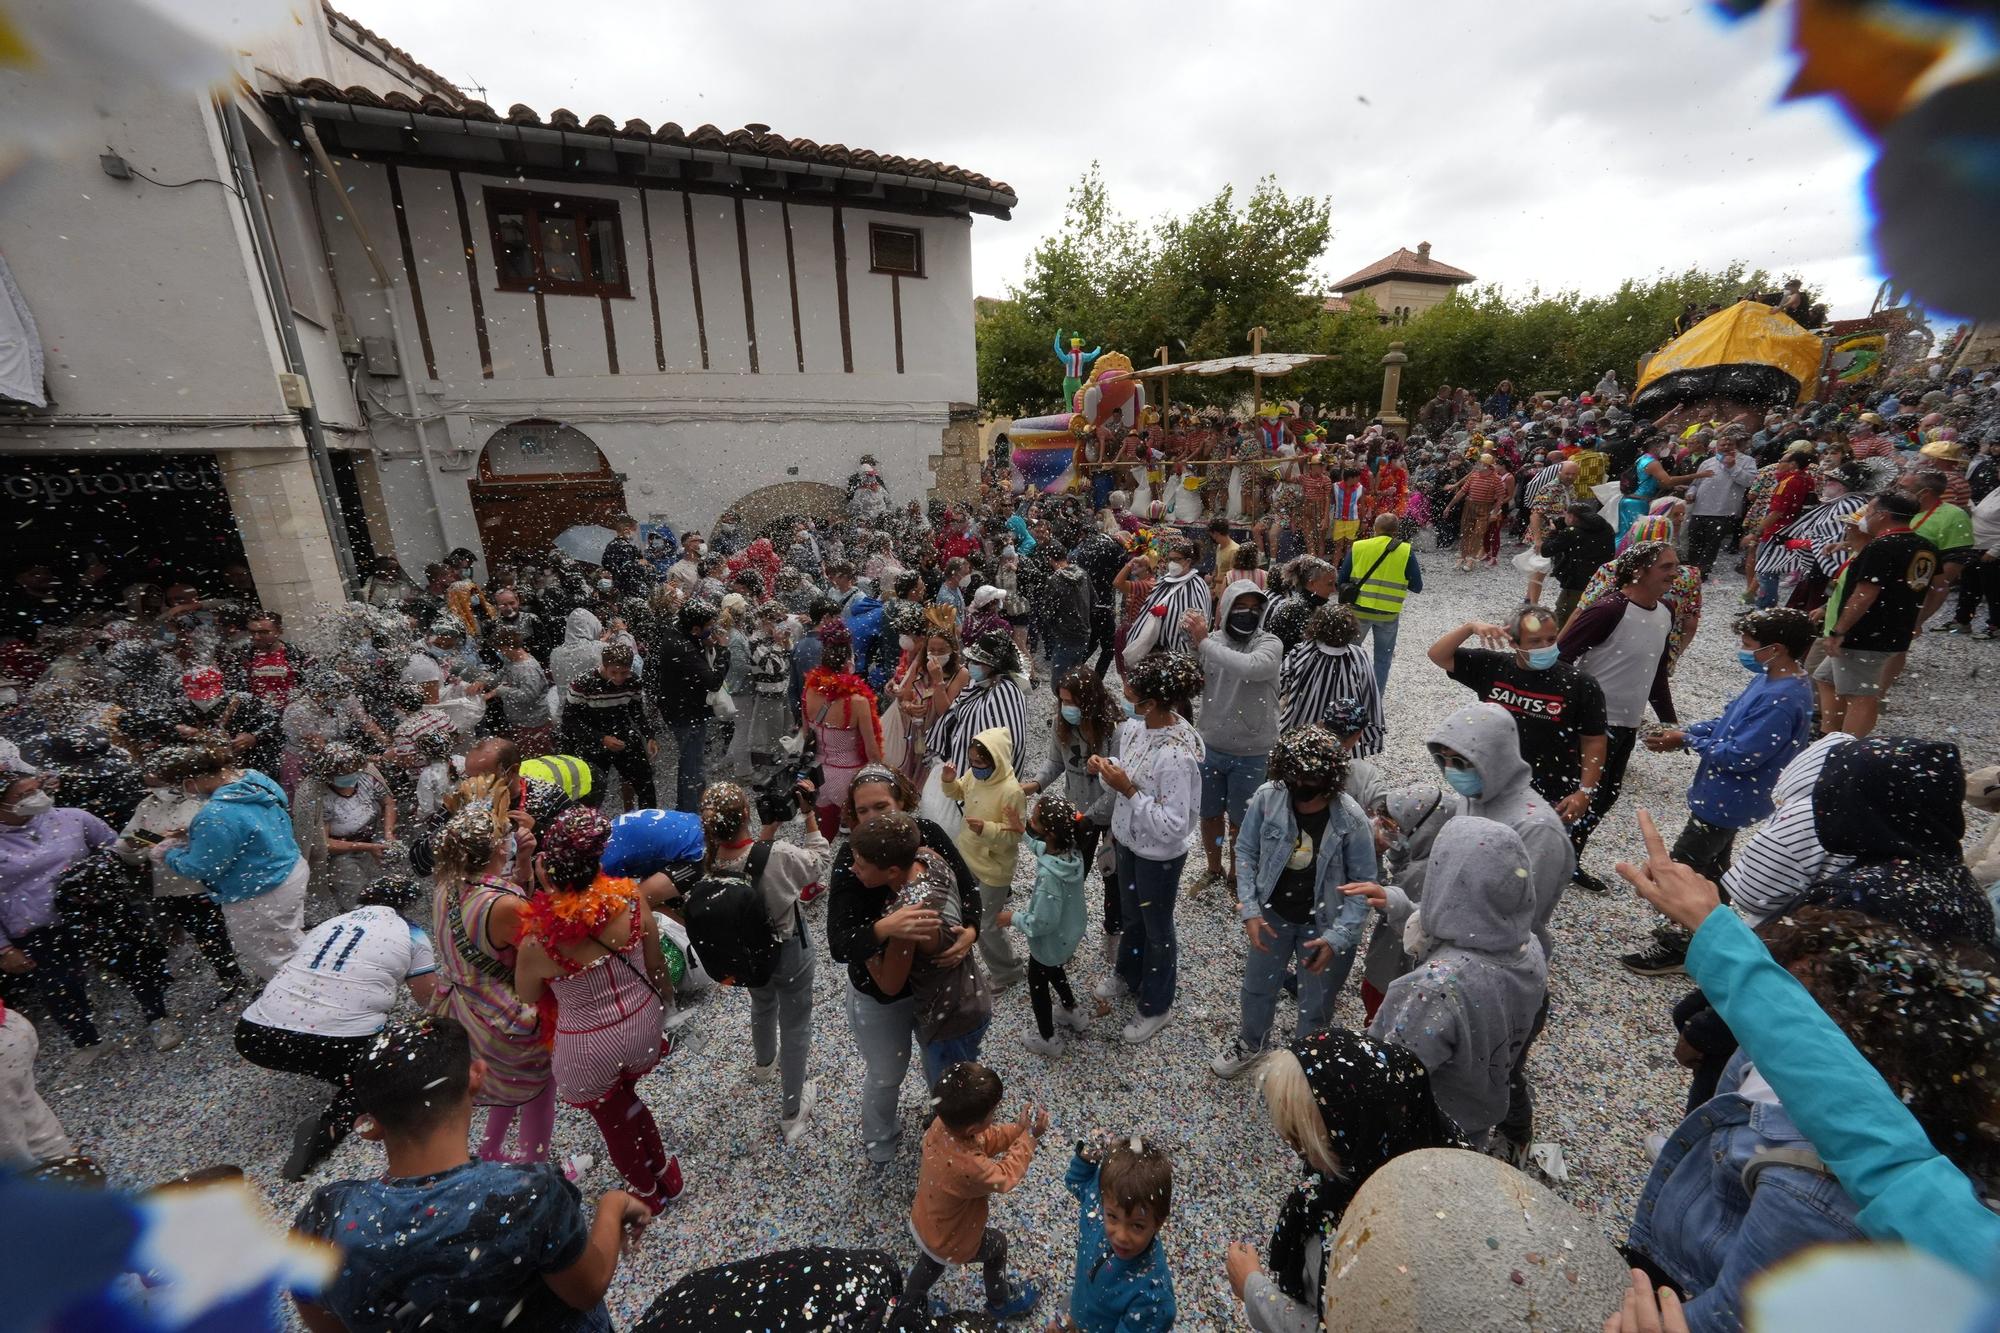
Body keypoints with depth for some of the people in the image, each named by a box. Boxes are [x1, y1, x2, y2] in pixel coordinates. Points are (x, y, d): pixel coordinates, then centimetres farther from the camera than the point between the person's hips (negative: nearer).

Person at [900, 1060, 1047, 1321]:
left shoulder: (943, 1124, -25)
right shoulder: (968, 1167, -47)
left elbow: (986, 1140, -9)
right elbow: (1005, 1177, -28)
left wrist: (1019, 1128, -20)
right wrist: (1029, 1135, -23)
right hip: (949, 1243, -5)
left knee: (931, 1263, 36)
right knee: (997, 1243, 23)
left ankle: (910, 1309, 60)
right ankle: (1000, 1302, 49)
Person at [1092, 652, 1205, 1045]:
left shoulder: (1176, 756, -35)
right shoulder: (1135, 724, -11)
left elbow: (1173, 826, -31)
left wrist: (1128, 791, -33)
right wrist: (1106, 769, -14)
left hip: (1159, 856, -7)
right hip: (1128, 840, 7)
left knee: (1157, 929, 18)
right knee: (1132, 916, 30)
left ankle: (1156, 1006, 42)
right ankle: (1129, 976, 56)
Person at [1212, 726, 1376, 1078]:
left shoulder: (1352, 821, -25)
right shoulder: (1267, 797, -21)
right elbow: (1246, 852, -8)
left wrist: (1336, 937, -22)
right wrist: (1250, 911, -12)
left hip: (1323, 926, -2)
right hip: (1273, 915, 3)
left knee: (1315, 1008, 18)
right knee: (1256, 987, 24)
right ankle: (1250, 1045, 55)